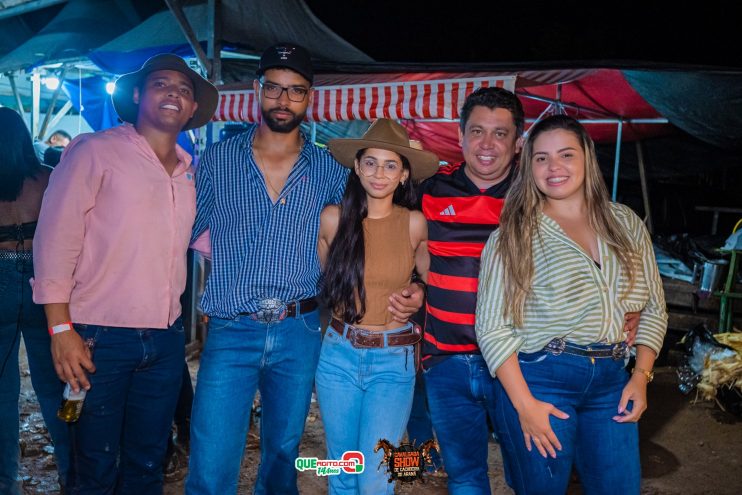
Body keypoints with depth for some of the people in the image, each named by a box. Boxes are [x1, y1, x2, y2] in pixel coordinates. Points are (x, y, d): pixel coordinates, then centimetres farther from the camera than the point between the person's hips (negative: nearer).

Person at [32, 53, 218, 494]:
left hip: (167, 340, 5)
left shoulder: (192, 173, 11)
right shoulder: (95, 151, -4)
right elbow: (56, 239, -8)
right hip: (100, 338, -4)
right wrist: (61, 329, -13)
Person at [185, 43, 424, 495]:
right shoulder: (217, 160, 3)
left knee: (283, 453, 19)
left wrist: (408, 291, -6)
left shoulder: (330, 171, 4)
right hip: (232, 331, -1)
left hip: (299, 334, 2)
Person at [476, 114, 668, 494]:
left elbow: (653, 310, 12)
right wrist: (524, 404, -14)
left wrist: (641, 375, 0)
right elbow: (492, 327, -9)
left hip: (612, 381, 4)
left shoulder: (626, 224, 7)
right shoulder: (513, 236, -6)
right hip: (538, 381, -3)